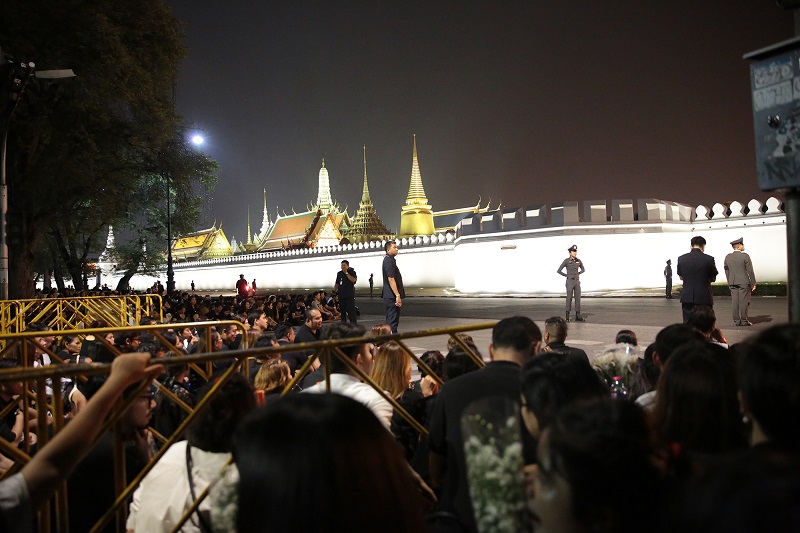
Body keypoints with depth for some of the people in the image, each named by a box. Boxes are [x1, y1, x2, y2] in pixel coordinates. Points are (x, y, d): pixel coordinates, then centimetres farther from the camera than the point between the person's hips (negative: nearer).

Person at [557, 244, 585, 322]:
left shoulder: (579, 261, 7)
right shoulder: (566, 261, -7)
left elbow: (583, 270, 23)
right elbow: (559, 271, -6)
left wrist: (577, 274, 9)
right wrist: (567, 276, 0)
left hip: (577, 282, 5)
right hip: (570, 282, -5)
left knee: (578, 298, 3)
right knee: (569, 299, -2)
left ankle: (578, 316, 8)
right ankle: (567, 316, 7)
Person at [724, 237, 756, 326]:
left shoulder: (727, 257, 5)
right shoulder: (745, 256, -10)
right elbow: (750, 271, -8)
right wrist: (753, 283, -1)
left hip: (732, 283, 4)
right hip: (744, 282, -4)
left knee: (735, 302, 5)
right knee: (744, 302, 1)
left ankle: (736, 320, 6)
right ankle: (744, 320, 3)